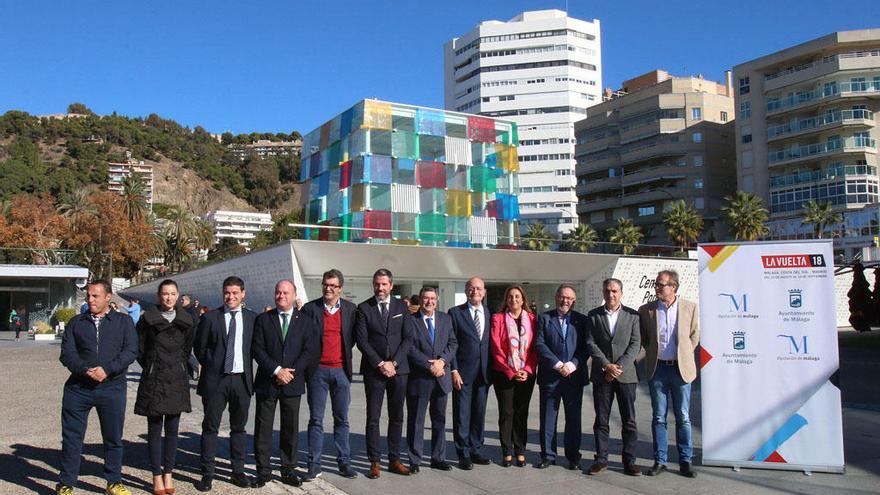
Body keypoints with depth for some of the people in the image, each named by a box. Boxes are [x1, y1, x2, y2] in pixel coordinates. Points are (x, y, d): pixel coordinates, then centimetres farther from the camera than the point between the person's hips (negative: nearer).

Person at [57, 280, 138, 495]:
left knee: (113, 437, 7)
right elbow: (67, 352, 1)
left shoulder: (123, 322, 6)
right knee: (71, 437, 6)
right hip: (78, 387, 1)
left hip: (112, 387, -1)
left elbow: (131, 351, -4)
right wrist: (86, 370, -16)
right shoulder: (76, 323, 10)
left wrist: (107, 370, -16)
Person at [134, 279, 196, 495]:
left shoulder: (186, 320, 6)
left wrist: (178, 366, 11)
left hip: (177, 380, 3)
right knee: (155, 429, 2)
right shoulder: (148, 319, -3)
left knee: (172, 429, 6)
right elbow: (139, 350, 3)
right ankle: (157, 476, 9)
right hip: (153, 380, -2)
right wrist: (152, 367, 4)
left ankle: (168, 473, 15)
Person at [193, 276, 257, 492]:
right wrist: (211, 367, 3)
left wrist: (247, 367, 3)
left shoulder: (252, 318, 3)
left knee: (239, 427, 11)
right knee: (210, 427, 4)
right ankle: (207, 474, 13)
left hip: (242, 379, 2)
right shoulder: (210, 318, -1)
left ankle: (238, 472, 20)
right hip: (215, 379, -1)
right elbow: (199, 347, 4)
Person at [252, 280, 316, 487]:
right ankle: (263, 470, 15)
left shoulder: (306, 321, 5)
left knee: (291, 429, 8)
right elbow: (258, 350, -4)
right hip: (266, 382, 0)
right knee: (263, 428, 4)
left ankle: (288, 470, 18)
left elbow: (308, 352, -1)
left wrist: (290, 372, -13)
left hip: (292, 383, 1)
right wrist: (277, 370, -14)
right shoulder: (263, 319, 4)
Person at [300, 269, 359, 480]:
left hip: (341, 370, 2)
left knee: (342, 419, 9)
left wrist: (344, 353, 1)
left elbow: (353, 337, 12)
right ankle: (314, 465, 10)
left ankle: (344, 463, 17)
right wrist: (309, 361, -4)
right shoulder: (310, 308, -1)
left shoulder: (350, 309, 5)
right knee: (316, 419, 4)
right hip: (318, 370, -2)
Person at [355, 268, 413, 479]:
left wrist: (393, 362, -8)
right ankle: (374, 462, 9)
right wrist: (380, 364, -12)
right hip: (373, 370, -2)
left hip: (398, 369, 2)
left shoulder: (401, 307, 7)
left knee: (397, 417, 8)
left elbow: (408, 338, 2)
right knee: (373, 418, 1)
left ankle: (394, 459, 16)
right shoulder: (364, 308, 1)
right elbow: (362, 340, -5)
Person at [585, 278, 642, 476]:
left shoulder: (632, 315, 4)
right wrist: (607, 366, -12)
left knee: (629, 420, 3)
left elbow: (635, 344, -2)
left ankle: (629, 461, 13)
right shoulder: (593, 315, 6)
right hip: (601, 375, 1)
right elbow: (591, 343, -1)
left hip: (626, 374, 0)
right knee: (601, 420, 6)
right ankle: (601, 459, 14)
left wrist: (619, 366, -12)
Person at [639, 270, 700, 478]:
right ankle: (659, 460, 15)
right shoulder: (646, 310, 0)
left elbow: (694, 336, 8)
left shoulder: (690, 307, -2)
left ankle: (686, 461, 16)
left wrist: (683, 356, 6)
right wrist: (653, 354, 4)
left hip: (681, 368, -1)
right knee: (658, 417, 6)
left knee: (683, 417, 5)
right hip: (657, 369, 1)